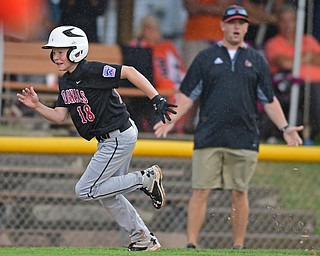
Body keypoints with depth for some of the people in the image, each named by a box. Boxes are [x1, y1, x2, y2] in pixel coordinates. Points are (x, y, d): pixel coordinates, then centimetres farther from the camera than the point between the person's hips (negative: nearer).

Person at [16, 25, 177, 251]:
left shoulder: (92, 71, -18)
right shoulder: (65, 82, 9)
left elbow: (129, 72, -20)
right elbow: (60, 116, 7)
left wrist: (157, 100, -23)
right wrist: (37, 106, -11)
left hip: (119, 137, -10)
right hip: (109, 140, 10)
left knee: (85, 190, -9)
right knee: (107, 195, 16)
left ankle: (145, 179, -4)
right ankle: (144, 239, 24)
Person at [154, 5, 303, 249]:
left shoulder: (257, 61, 12)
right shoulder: (206, 57, 9)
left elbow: (269, 99, 14)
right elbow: (188, 95, 8)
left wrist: (285, 127, 3)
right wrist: (171, 120, -5)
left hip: (244, 140, 1)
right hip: (208, 138, -1)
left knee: (239, 193, 2)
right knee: (200, 191, -5)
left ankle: (239, 246, 10)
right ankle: (192, 245, -4)